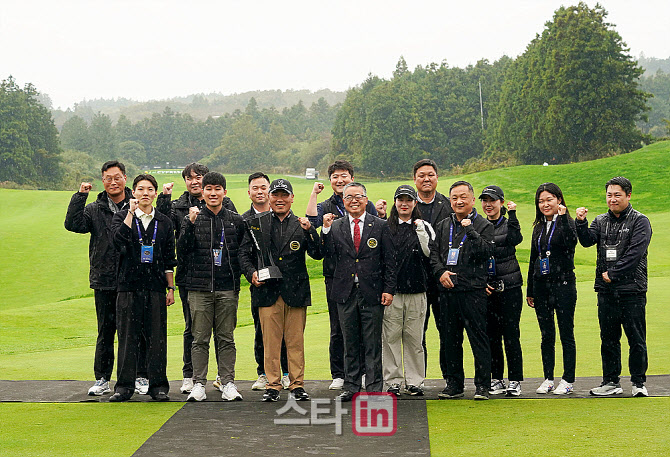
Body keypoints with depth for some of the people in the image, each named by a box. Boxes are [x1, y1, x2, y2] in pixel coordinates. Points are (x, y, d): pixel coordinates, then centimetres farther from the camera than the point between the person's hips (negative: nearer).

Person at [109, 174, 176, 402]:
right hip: (129, 285, -1)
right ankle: (124, 386, 7)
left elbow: (169, 259, 12)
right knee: (127, 336, 0)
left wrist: (171, 288, 8)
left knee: (157, 337, 1)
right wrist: (131, 213, -15)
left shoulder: (164, 222, 11)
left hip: (156, 288, 1)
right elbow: (119, 239, -15)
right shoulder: (122, 217, 6)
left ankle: (158, 385, 8)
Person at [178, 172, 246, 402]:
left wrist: (236, 275, -1)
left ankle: (228, 383, 9)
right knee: (200, 338, 1)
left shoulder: (236, 220, 8)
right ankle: (198, 384, 6)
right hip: (199, 288, -1)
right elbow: (182, 251, -4)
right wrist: (190, 224, -14)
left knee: (226, 338, 4)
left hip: (228, 288, 1)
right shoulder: (193, 219, 5)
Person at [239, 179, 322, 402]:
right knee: (271, 341, 1)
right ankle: (273, 385, 8)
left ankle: (297, 385, 11)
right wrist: (251, 273, -5)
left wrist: (309, 231, -15)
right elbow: (244, 254, 12)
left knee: (296, 341, 3)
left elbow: (317, 255, -1)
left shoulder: (301, 225, 9)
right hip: (267, 291, 0)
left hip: (296, 291, 0)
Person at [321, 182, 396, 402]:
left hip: (372, 293, -2)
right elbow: (329, 254, -4)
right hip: (346, 292, 2)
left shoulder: (380, 225, 3)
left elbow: (389, 260, 2)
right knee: (350, 343, 9)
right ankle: (350, 386, 17)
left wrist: (389, 289, -4)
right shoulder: (335, 226, 8)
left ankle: (374, 388, 8)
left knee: (373, 344, 2)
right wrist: (326, 229, -13)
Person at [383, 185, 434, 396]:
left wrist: (420, 231, -10)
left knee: (414, 337, 3)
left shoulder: (424, 226, 11)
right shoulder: (385, 227, 8)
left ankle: (414, 381, 10)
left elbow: (429, 253, -3)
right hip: (391, 290, -1)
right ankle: (393, 382, 6)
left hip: (416, 290, 1)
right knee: (391, 336, -1)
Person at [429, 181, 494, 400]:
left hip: (473, 291, -5)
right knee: (450, 339, 9)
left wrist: (470, 230, -16)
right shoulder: (443, 226, 16)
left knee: (478, 338, -4)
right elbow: (434, 253, 13)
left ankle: (482, 385, 2)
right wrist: (441, 272, -3)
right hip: (448, 290, 5)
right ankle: (454, 384, 19)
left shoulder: (483, 225, 2)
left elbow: (486, 252, -11)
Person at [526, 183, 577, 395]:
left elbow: (571, 242, -25)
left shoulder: (566, 222, -3)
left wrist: (563, 217, -27)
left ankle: (567, 381, 4)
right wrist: (529, 290, 18)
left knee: (566, 334, -2)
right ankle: (548, 379, 15)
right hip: (541, 285, 6)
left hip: (563, 284, -6)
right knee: (546, 335, 9)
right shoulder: (538, 228, 15)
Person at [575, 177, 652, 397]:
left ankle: (638, 383, 8)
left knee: (636, 338, -1)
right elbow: (587, 241, -1)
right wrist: (581, 223, -18)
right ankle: (611, 382, 17)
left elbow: (635, 253, -11)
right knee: (608, 338, 9)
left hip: (632, 289, -4)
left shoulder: (640, 221, -1)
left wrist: (613, 274, -13)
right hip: (606, 290, 4)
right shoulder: (601, 221, 14)